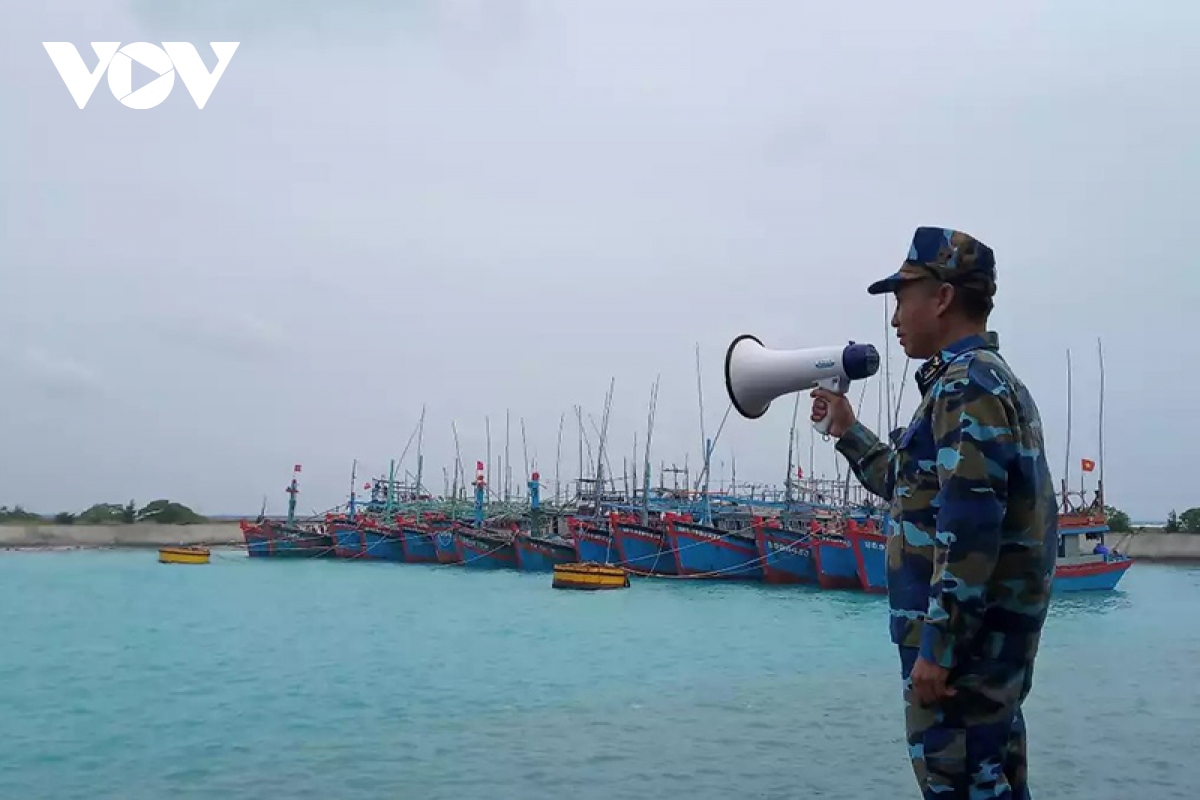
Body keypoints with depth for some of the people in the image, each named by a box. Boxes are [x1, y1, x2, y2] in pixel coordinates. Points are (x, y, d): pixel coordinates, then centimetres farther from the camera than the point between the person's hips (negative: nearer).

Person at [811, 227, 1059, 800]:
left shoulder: (966, 383, -15)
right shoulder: (991, 378, 18)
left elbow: (970, 524, -24)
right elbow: (923, 490, 27)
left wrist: (937, 645, -23)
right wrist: (847, 431, 27)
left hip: (965, 640, -10)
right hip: (990, 635, 10)